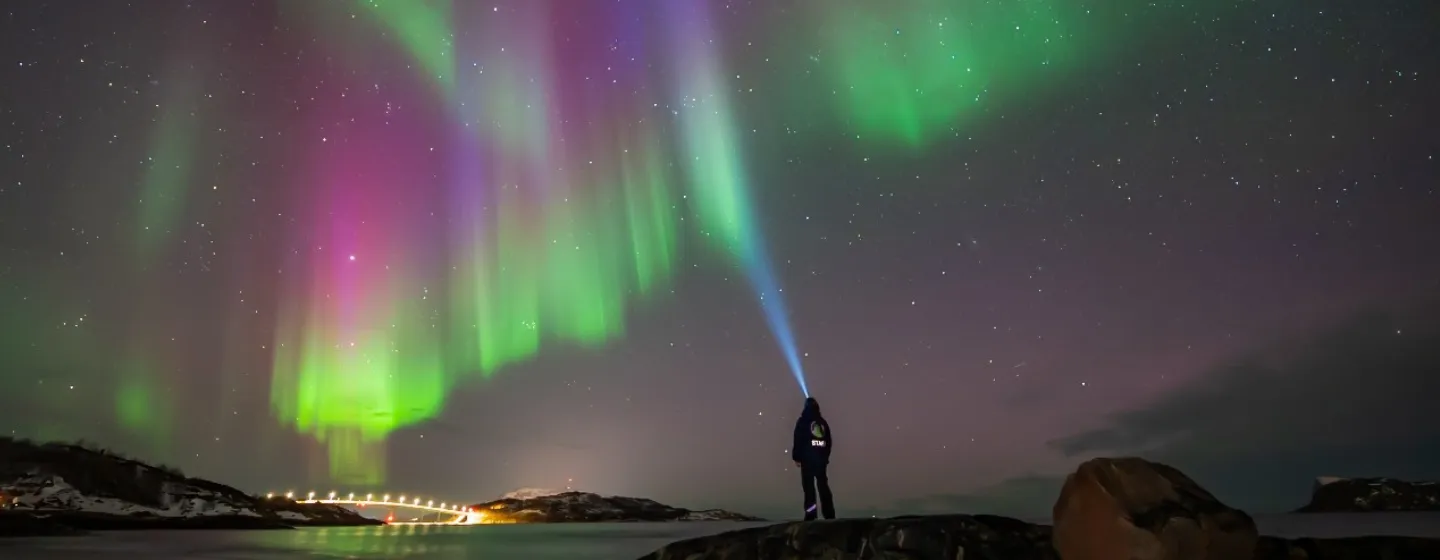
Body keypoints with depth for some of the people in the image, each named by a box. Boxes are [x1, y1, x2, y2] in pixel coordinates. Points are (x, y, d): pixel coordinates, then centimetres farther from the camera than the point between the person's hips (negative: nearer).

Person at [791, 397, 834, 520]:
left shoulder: (803, 421, -2)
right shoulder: (823, 422, 12)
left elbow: (798, 441, -8)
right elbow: (829, 441, 14)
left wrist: (797, 457, -2)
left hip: (807, 458, -4)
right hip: (821, 458, 4)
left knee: (809, 486, -5)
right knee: (823, 485, 9)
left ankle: (810, 514, -11)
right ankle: (829, 514, 5)